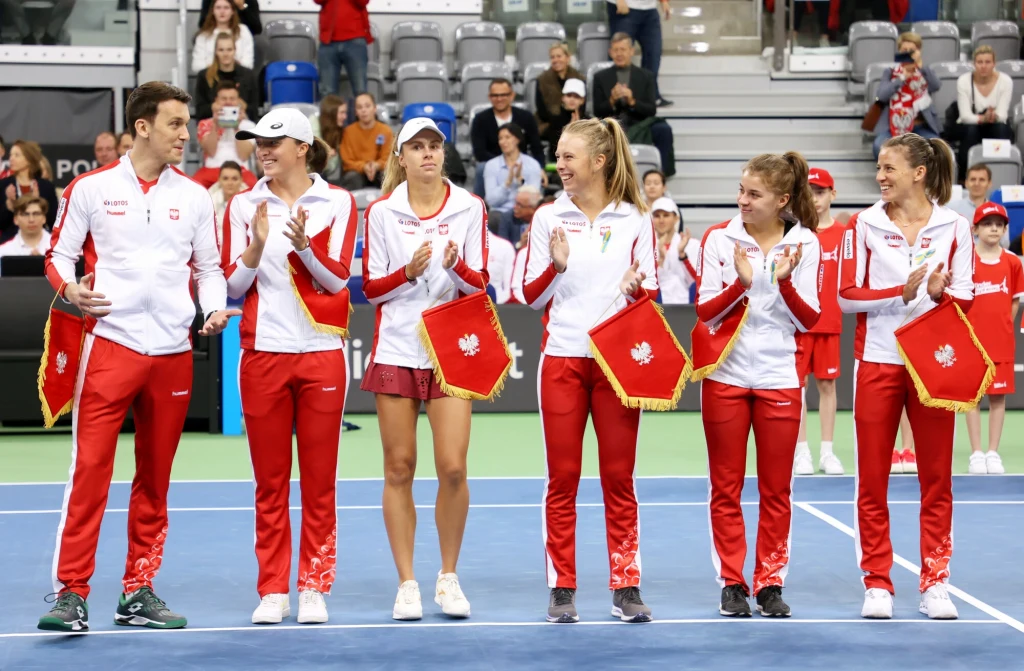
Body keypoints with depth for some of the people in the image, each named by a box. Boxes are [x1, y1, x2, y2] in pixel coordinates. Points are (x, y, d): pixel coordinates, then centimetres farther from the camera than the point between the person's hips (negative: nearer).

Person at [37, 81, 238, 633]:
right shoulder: (91, 189, 2)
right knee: (89, 469, -10)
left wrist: (213, 310, -4)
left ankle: (139, 592, 16)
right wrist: (69, 288, -13)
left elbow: (208, 267, 15)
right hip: (110, 345, -3)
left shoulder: (194, 196, 11)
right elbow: (59, 253, 7)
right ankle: (72, 593, -7)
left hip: (172, 353, 4)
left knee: (154, 479, 8)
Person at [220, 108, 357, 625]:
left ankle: (314, 588, 10)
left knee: (319, 480, 2)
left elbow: (338, 277, -4)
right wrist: (256, 244, -14)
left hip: (321, 354, -1)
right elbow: (233, 284, 3)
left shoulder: (337, 202, 3)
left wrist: (304, 244, -21)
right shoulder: (244, 205, 6)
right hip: (263, 354, 1)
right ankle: (272, 591, 10)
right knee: (269, 482, 4)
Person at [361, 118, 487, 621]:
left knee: (453, 467, -7)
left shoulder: (469, 208, 3)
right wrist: (409, 272, -15)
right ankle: (407, 584, 10)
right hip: (396, 349, 0)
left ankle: (448, 578, 10)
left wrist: (456, 266, -18)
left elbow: (479, 285, 3)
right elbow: (372, 289, 3)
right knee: (399, 467, 1)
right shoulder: (381, 212, 3)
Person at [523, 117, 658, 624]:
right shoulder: (549, 217, 5)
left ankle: (626, 587, 9)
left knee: (619, 477, 3)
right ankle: (562, 588, 9)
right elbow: (532, 296, 3)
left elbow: (650, 293, 7)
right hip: (562, 359, 0)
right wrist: (556, 266, -15)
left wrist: (636, 287, -15)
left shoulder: (635, 219, 5)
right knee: (562, 477, 2)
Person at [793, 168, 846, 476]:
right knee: (797, 384, 1)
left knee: (827, 384, 5)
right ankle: (802, 452, 7)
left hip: (830, 321, 1)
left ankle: (827, 452, 11)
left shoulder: (844, 233, 3)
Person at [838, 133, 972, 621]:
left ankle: (934, 584, 12)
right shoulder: (864, 225, 2)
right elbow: (847, 295, -3)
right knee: (871, 479, 3)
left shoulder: (954, 228, 2)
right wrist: (901, 293, -16)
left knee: (936, 478, 3)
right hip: (876, 362, 0)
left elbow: (965, 300, 2)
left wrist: (940, 294, -20)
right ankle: (877, 584, 12)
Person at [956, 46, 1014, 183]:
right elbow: (965, 115, -18)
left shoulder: (1005, 80, -11)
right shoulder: (964, 81, -12)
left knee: (1001, 128, -35)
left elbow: (1002, 115, -16)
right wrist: (982, 118, -40)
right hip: (971, 127, 0)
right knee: (970, 129, -36)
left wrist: (994, 116, -42)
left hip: (996, 127, 1)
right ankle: (964, 176, -27)